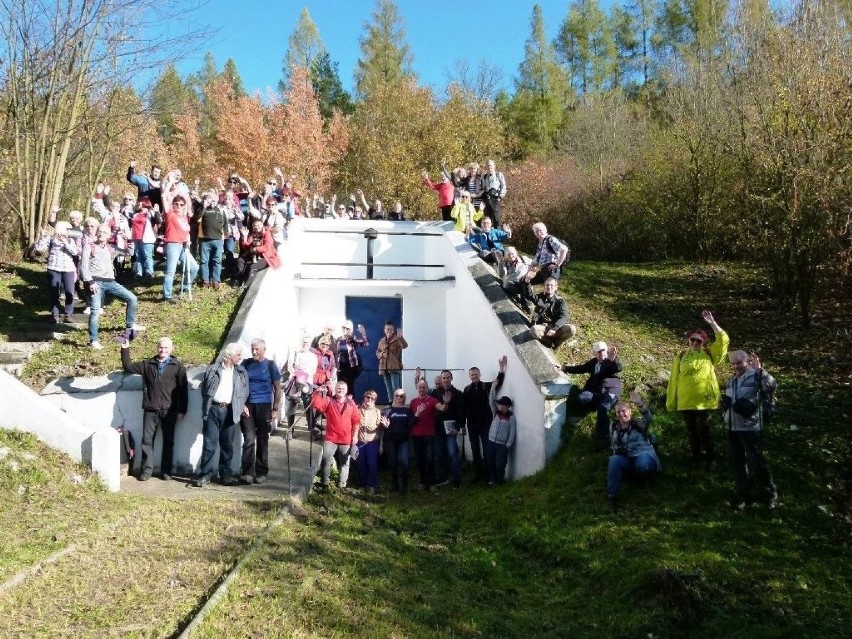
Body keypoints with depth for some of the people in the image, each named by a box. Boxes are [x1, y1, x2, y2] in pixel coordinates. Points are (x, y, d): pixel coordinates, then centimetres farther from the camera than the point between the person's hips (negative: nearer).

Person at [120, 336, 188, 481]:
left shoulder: (177, 366, -1)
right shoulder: (148, 364, 8)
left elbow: (183, 389, -3)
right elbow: (128, 367, 9)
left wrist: (182, 411, -6)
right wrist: (125, 349, -3)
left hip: (169, 411, -2)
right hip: (150, 410, 2)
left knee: (168, 441, 7)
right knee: (147, 440, 4)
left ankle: (166, 471, 16)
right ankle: (147, 469, 14)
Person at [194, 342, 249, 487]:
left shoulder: (242, 372, 10)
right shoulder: (213, 370, 3)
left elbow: (244, 392, 13)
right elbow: (204, 388, 5)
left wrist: (242, 406, 2)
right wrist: (206, 407, 0)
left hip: (230, 411, 2)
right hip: (213, 409, -2)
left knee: (227, 445, 7)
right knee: (209, 444, -3)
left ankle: (225, 474, 16)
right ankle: (205, 475, 3)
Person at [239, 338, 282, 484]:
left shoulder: (270, 365, 3)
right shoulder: (246, 364, 7)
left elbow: (277, 388, 4)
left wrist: (275, 409, -2)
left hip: (264, 406, -1)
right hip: (247, 406, 1)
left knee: (262, 440, 7)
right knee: (249, 439, -6)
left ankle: (261, 473, 14)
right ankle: (247, 472, -2)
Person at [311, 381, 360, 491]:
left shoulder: (351, 404, 4)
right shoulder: (328, 401, 1)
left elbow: (356, 420, 4)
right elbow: (315, 404, -13)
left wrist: (355, 435, -1)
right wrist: (318, 392, -24)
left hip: (346, 439, 1)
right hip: (330, 438, -1)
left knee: (344, 463, 9)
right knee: (325, 461, -4)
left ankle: (342, 485, 20)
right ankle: (324, 484, 8)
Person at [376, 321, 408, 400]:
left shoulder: (397, 339, -4)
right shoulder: (381, 341, 12)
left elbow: (405, 346, -24)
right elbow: (377, 353, 17)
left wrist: (400, 337, -41)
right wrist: (382, 354, -6)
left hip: (394, 367, -6)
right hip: (384, 367, 6)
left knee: (396, 388, -11)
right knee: (388, 388, 11)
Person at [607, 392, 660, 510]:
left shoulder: (638, 424, -2)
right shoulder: (613, 427, 11)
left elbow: (648, 418, -25)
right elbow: (614, 445, 22)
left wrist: (639, 404, -43)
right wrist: (616, 453, 0)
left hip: (643, 457, -3)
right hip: (626, 460, 3)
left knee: (643, 465, -39)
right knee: (614, 461, -30)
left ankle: (643, 479, 1)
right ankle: (612, 496, -26)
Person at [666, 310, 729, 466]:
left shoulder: (709, 354, 3)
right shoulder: (681, 356, 5)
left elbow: (723, 340, -11)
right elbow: (674, 380, 5)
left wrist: (712, 323, -19)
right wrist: (671, 401, 4)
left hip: (704, 400, -2)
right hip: (686, 401, 2)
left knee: (703, 430, 0)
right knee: (692, 431, 10)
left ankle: (709, 459, 13)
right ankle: (696, 456, 23)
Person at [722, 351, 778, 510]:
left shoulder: (755, 377, -10)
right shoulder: (731, 381, 13)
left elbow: (772, 386, -31)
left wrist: (759, 369, -39)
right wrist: (724, 403, 4)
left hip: (750, 429, -7)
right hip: (732, 429, 7)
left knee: (756, 463, -1)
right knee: (736, 462, 11)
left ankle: (771, 494, 18)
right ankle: (743, 496, 23)